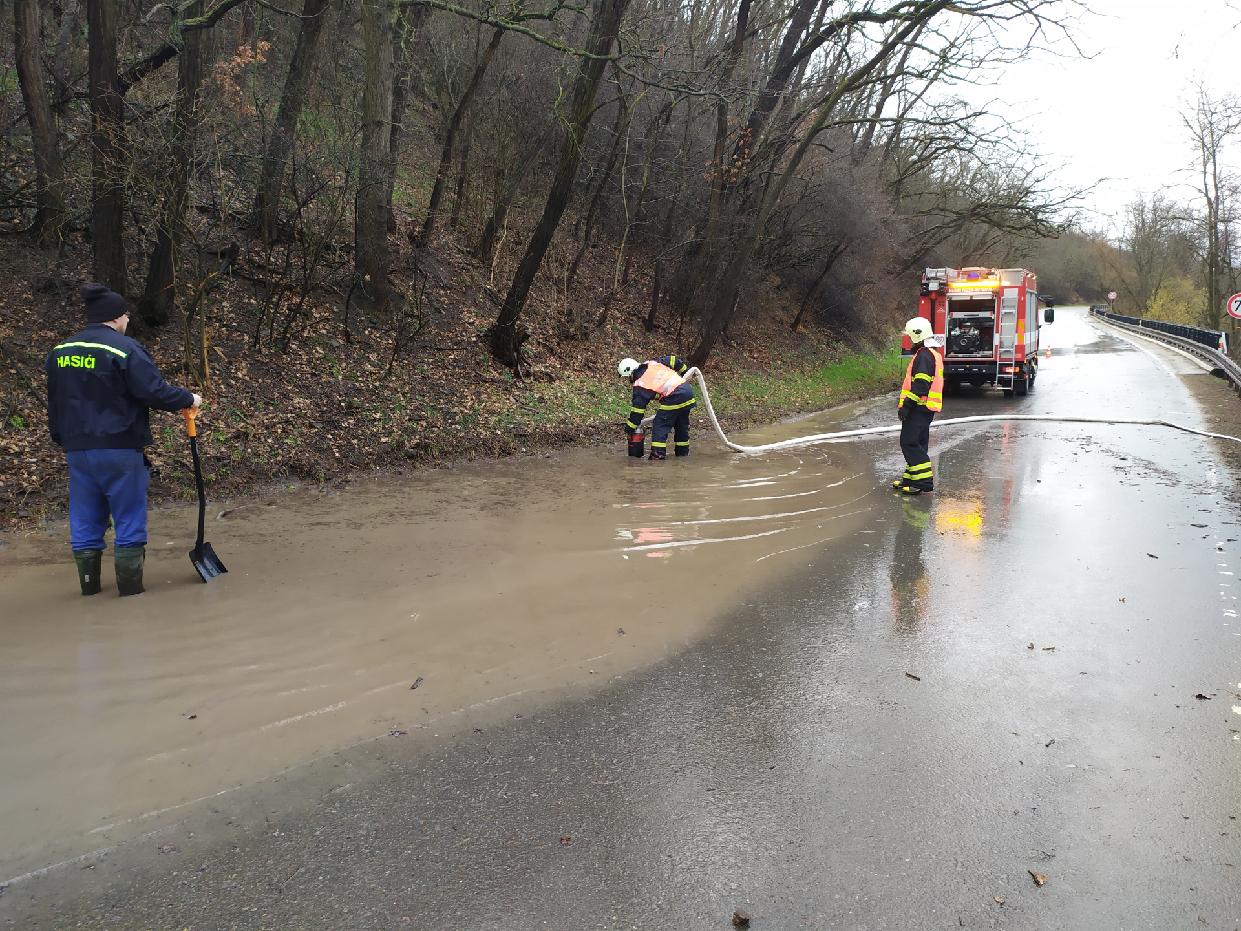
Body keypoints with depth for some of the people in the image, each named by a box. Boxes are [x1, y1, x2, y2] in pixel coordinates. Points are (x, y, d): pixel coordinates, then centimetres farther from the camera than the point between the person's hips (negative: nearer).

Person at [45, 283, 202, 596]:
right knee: (129, 516, 3)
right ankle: (129, 585, 7)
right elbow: (155, 391, -17)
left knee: (85, 518, 12)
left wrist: (62, 439, 25)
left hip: (76, 449, 6)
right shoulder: (124, 349, -12)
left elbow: (54, 404, 16)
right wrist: (188, 399, -1)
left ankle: (89, 583, 19)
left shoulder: (59, 352, 10)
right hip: (119, 448, -6)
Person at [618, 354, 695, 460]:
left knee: (660, 425, 0)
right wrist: (685, 371, 30)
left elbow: (638, 407, -4)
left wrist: (629, 428, 4)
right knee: (682, 425, 21)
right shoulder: (653, 363, 13)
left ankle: (658, 454, -7)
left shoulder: (640, 385, -4)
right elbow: (673, 360, 15)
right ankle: (683, 451, 32)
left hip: (674, 399, -8)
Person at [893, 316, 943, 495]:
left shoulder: (924, 355, -15)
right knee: (918, 443, 14)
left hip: (919, 407, -11)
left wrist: (907, 405, -23)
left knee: (909, 443, -10)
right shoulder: (934, 354, 20)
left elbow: (920, 384, -23)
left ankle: (924, 482, -13)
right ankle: (911, 479, 22)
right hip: (926, 408, 11)